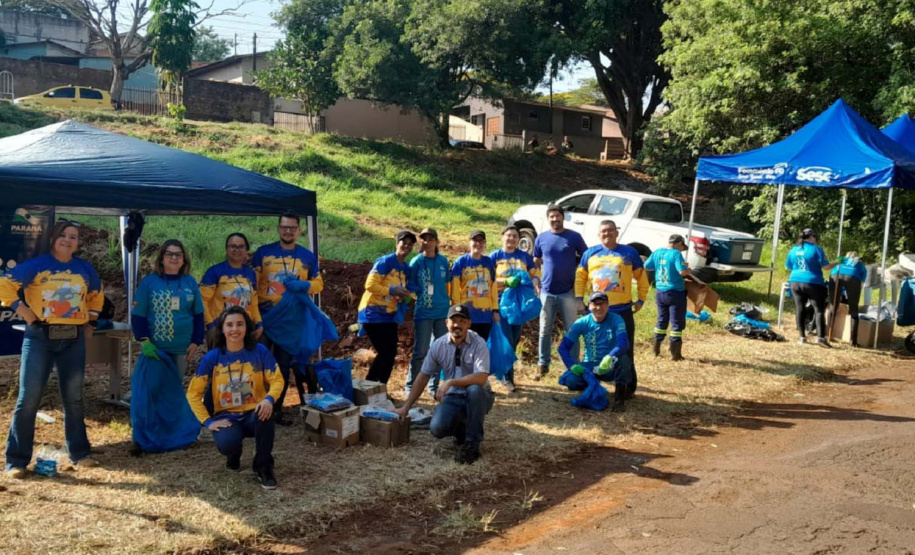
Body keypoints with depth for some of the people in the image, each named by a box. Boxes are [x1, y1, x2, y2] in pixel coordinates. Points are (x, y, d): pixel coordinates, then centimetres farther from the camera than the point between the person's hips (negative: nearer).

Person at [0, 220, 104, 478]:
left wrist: (90, 322, 15)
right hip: (40, 338, -3)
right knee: (29, 398, -3)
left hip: (74, 339, 4)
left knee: (74, 397, 10)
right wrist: (22, 309, -11)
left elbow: (97, 295, 23)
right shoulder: (36, 265, -5)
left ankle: (80, 454, 19)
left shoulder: (85, 269, 7)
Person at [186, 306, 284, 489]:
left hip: (254, 414, 0)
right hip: (226, 417, 0)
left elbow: (277, 380, -7)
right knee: (226, 444, -33)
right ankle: (234, 455, 12)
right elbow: (193, 392, -2)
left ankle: (264, 468, -12)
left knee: (265, 412, -37)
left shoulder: (259, 351, -6)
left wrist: (269, 399, -29)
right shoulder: (212, 357, -6)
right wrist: (208, 421, -12)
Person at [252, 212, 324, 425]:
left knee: (284, 365, 8)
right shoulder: (263, 252, 0)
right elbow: (252, 283, -1)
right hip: (264, 316, -2)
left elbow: (318, 283, 11)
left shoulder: (308, 257, 6)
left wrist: (305, 285, -11)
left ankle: (277, 409, 19)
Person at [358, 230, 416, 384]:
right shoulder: (385, 261, -13)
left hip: (389, 316, 8)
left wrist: (406, 295, -1)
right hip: (373, 315, -8)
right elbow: (370, 285, -20)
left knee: (391, 354, 6)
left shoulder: (405, 268, 11)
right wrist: (392, 291, -23)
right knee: (385, 353, -11)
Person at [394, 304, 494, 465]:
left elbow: (481, 378, -28)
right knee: (437, 428, -25)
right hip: (452, 397, 3)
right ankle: (461, 428, 13)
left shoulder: (478, 344, -16)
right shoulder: (438, 345, -4)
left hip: (477, 397, -2)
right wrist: (406, 407, 2)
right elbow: (423, 376, 3)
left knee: (475, 389, -38)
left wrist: (450, 382, -36)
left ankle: (472, 444, -20)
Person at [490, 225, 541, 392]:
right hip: (501, 302, -4)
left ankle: (503, 371, 28)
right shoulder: (494, 256, -1)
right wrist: (507, 281, -22)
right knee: (506, 341, -7)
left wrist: (535, 283, -13)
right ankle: (508, 378, 3)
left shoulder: (525, 257, 8)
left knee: (515, 340, 11)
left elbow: (535, 274, 9)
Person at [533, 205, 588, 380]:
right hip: (547, 292, 2)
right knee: (545, 331, 8)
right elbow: (535, 263, 13)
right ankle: (543, 365, 19)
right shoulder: (541, 238, 4)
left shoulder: (574, 237, -2)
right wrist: (537, 283, 4)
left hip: (568, 292, -2)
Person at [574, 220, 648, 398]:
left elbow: (641, 277, 8)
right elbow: (580, 276, 13)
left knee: (625, 350, 3)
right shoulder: (590, 253, 7)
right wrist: (579, 298, 5)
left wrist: (641, 299, 5)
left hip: (623, 310, -2)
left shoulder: (629, 252, 3)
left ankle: (628, 387, 12)